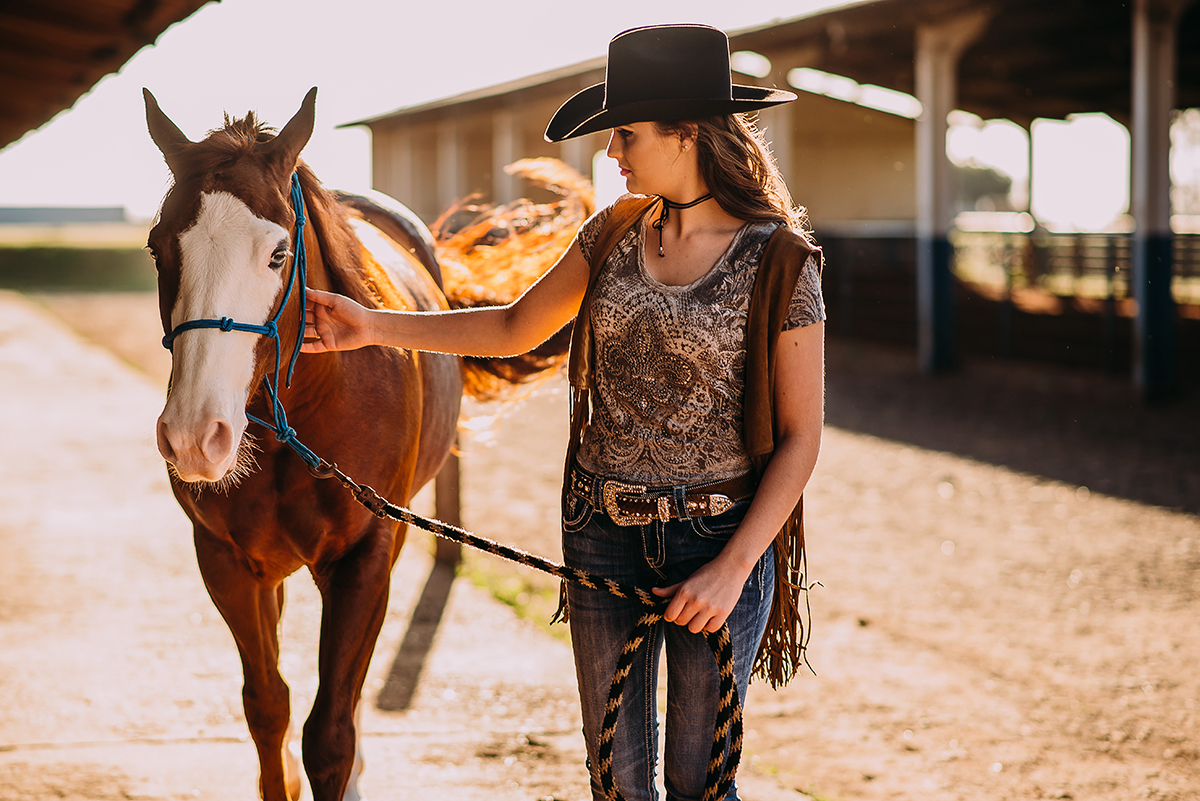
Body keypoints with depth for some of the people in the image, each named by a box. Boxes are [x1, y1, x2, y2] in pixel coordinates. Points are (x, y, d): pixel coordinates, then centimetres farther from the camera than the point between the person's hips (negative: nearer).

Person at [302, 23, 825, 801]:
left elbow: (801, 438, -11)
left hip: (719, 536, -4)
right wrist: (375, 326, 6)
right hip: (604, 534, 5)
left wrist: (732, 569, -17)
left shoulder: (780, 262, -12)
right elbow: (514, 329, 14)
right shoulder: (616, 233, 4)